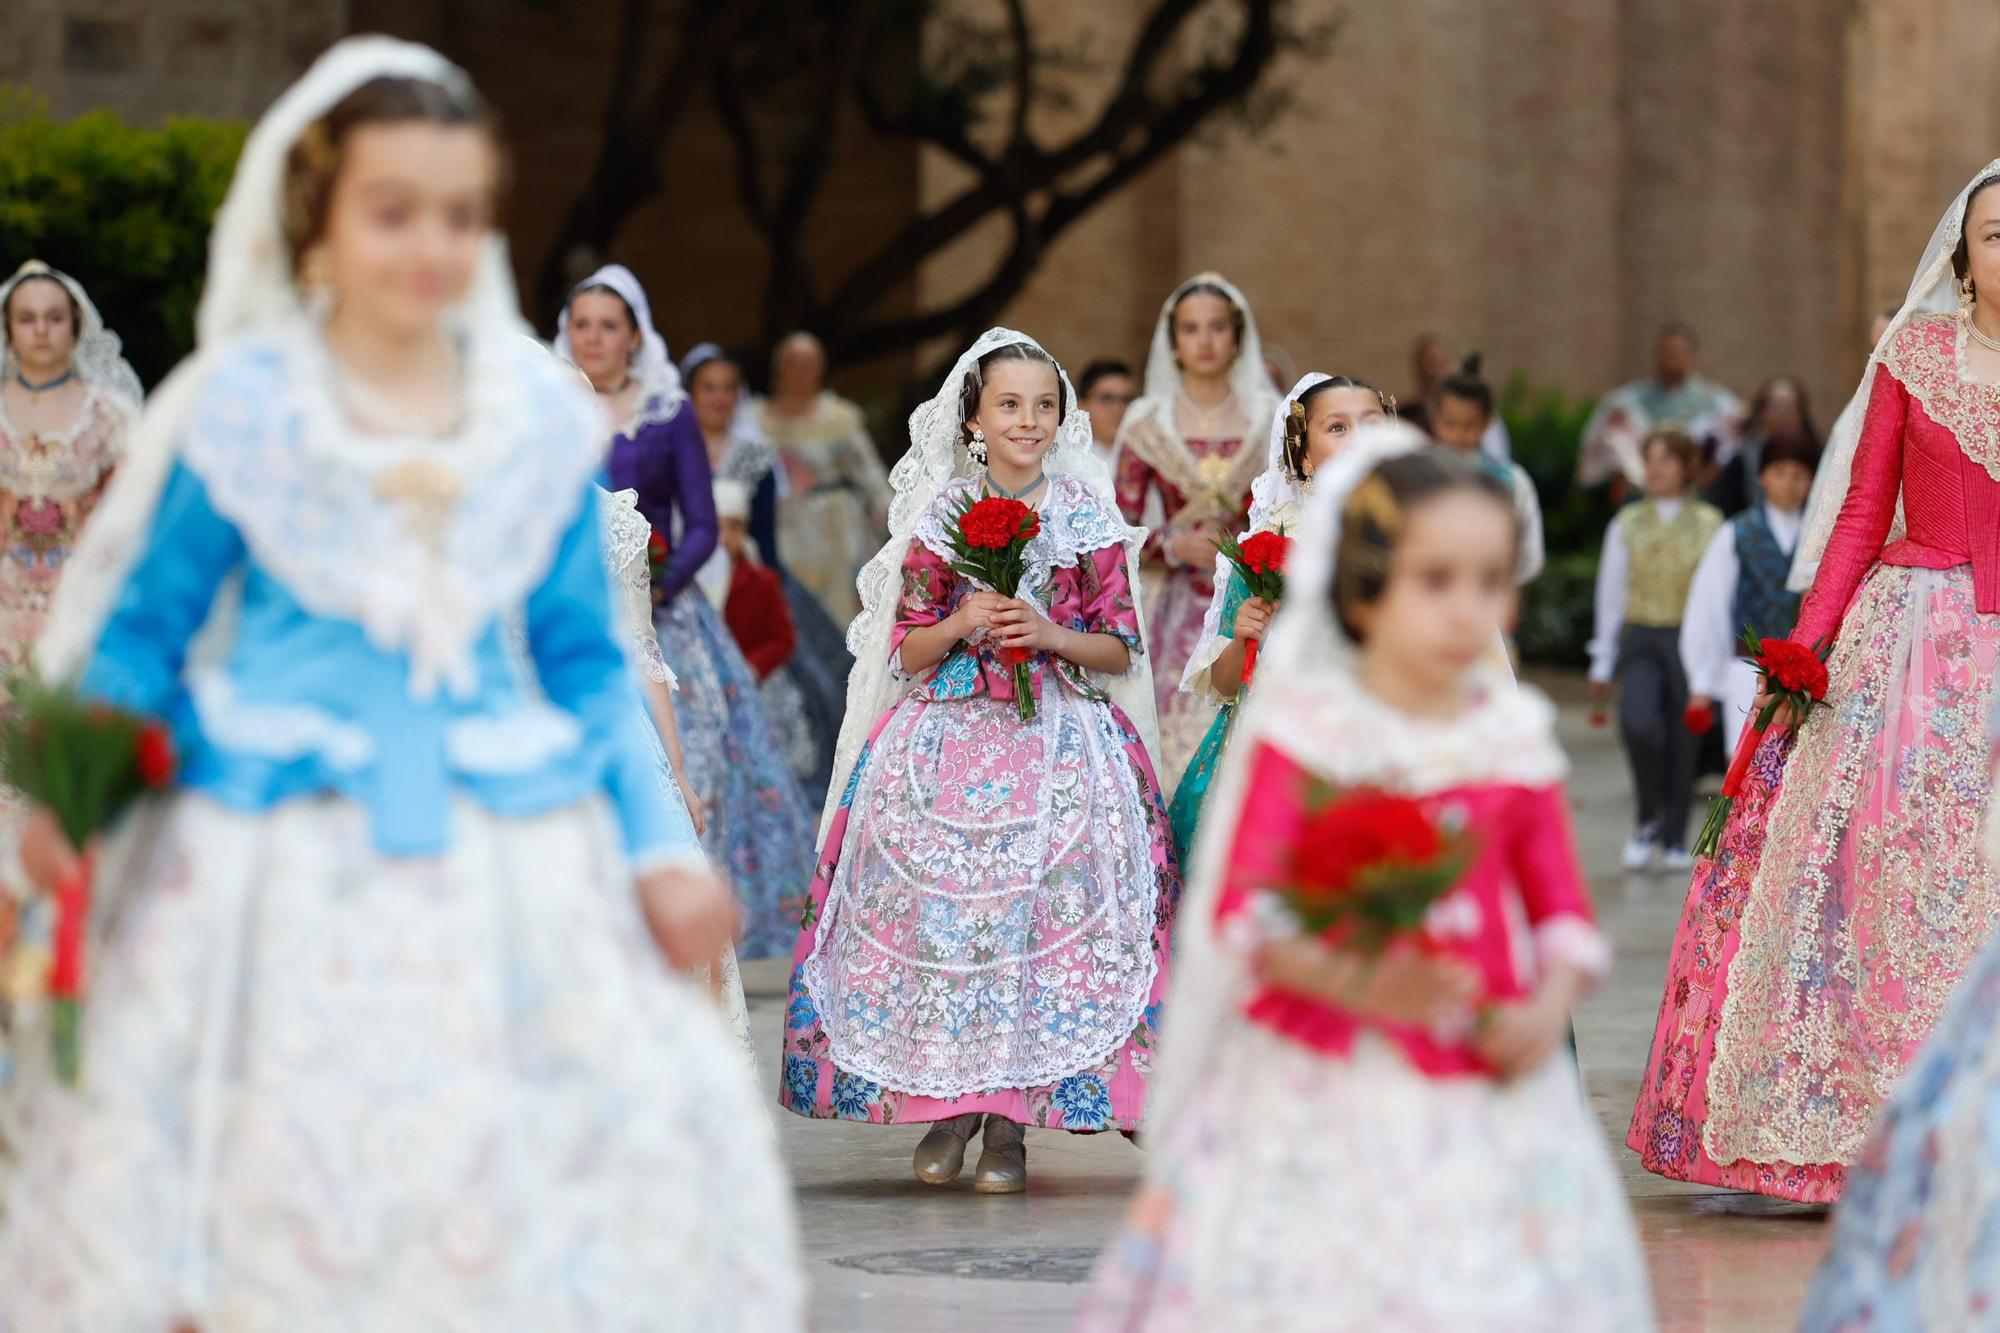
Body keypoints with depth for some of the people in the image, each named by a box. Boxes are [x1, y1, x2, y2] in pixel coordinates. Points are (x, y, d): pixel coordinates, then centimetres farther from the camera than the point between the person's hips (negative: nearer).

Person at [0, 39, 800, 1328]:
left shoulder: (544, 420, 5)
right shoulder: (243, 410, -1)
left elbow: (586, 662, 12)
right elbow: (144, 628, 5)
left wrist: (661, 848, 5)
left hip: (509, 872, 2)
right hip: (282, 870, -2)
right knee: (272, 1197, -1)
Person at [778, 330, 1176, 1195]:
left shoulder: (1088, 520, 6)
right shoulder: (940, 516, 7)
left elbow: (1120, 647, 6)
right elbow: (908, 648, 8)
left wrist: (1049, 634, -10)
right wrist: (963, 624, -11)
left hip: (1061, 740, -1)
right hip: (948, 735, 1)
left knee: (1043, 920, -13)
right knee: (938, 913, -10)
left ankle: (1010, 1119, -6)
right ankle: (946, 1103, 2)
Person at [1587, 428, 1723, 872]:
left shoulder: (1708, 524, 3)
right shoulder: (1627, 524, 7)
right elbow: (1611, 593, 11)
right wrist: (1602, 664, 12)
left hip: (1689, 637, 0)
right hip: (1639, 638, 0)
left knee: (1682, 739, 4)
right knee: (1639, 723, -22)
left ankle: (1673, 839, 19)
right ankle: (1650, 818, -1)